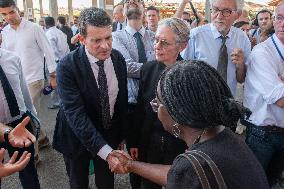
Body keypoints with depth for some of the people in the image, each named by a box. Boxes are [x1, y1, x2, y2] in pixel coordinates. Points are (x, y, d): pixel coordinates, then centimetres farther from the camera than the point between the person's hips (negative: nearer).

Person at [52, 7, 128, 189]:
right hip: (78, 137, -3)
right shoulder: (68, 65, -25)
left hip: (109, 133, 4)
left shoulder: (118, 58, -10)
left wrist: (121, 135, 7)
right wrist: (106, 151, -37)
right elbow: (75, 113, -30)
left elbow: (122, 100, 1)